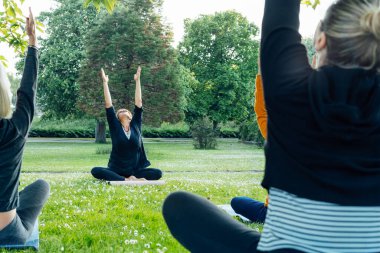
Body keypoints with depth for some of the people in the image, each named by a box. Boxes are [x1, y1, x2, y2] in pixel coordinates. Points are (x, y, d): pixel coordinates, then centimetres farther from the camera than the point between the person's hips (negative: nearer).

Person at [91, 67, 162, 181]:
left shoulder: (135, 125, 9)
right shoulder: (115, 126, 5)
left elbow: (138, 102, 6)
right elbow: (108, 104, 1)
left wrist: (137, 80, 4)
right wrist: (105, 82, -2)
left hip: (135, 170, 1)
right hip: (117, 170, -1)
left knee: (157, 173, -23)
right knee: (95, 171, -27)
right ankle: (127, 180, -31)